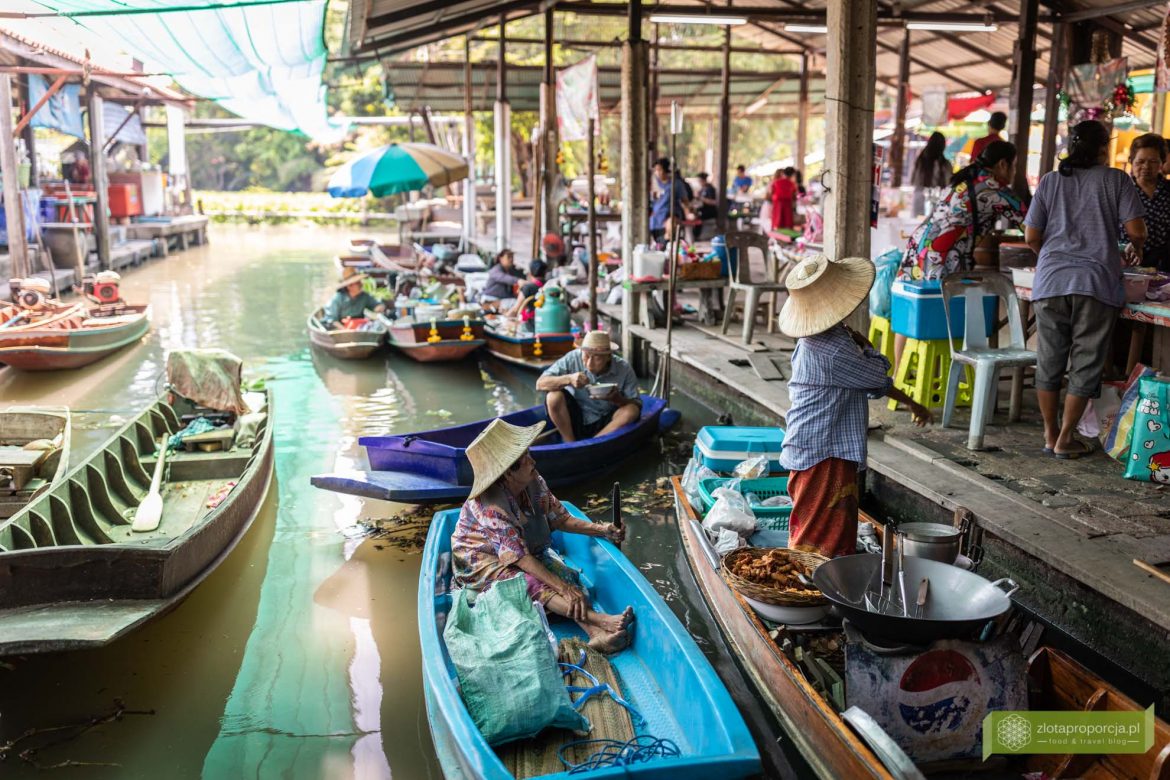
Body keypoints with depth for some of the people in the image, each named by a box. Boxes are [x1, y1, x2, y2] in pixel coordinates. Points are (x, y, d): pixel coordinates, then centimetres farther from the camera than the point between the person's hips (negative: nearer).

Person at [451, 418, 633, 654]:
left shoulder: (534, 482, -11)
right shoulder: (490, 507, -32)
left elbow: (560, 518, 0)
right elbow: (520, 557, -34)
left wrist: (601, 530, -14)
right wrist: (564, 588, -37)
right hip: (481, 561, -7)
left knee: (562, 571, -20)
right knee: (529, 581, -33)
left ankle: (596, 633, -40)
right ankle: (599, 619, -47)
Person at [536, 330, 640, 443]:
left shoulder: (624, 369, -14)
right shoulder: (573, 359, -16)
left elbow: (637, 405, -12)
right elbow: (540, 384, -19)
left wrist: (617, 399, -33)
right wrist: (568, 379, -36)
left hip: (604, 424, 1)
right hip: (574, 420, 0)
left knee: (631, 411, -27)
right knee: (554, 397, -27)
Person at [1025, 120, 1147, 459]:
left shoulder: (1050, 181, 9)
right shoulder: (1116, 180, 2)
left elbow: (1031, 236, 6)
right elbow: (1136, 230, -3)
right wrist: (1136, 250, 19)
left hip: (1051, 280, 3)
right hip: (1096, 282, -2)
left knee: (1049, 361, 11)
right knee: (1085, 363, 6)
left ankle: (1050, 434, 18)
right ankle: (1065, 439, 8)